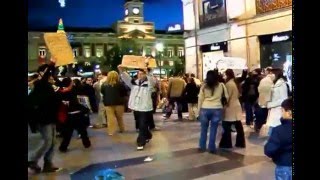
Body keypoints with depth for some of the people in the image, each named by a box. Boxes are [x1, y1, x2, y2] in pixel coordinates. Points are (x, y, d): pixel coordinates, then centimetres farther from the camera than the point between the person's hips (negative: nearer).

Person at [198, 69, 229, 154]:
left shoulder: (204, 86, 3)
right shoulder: (221, 85, 3)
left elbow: (200, 99, 2)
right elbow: (227, 96, 7)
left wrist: (199, 109, 9)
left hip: (205, 109, 1)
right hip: (217, 109, -1)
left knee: (204, 129, 13)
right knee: (213, 130, 6)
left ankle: (202, 147, 21)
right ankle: (212, 148, 13)